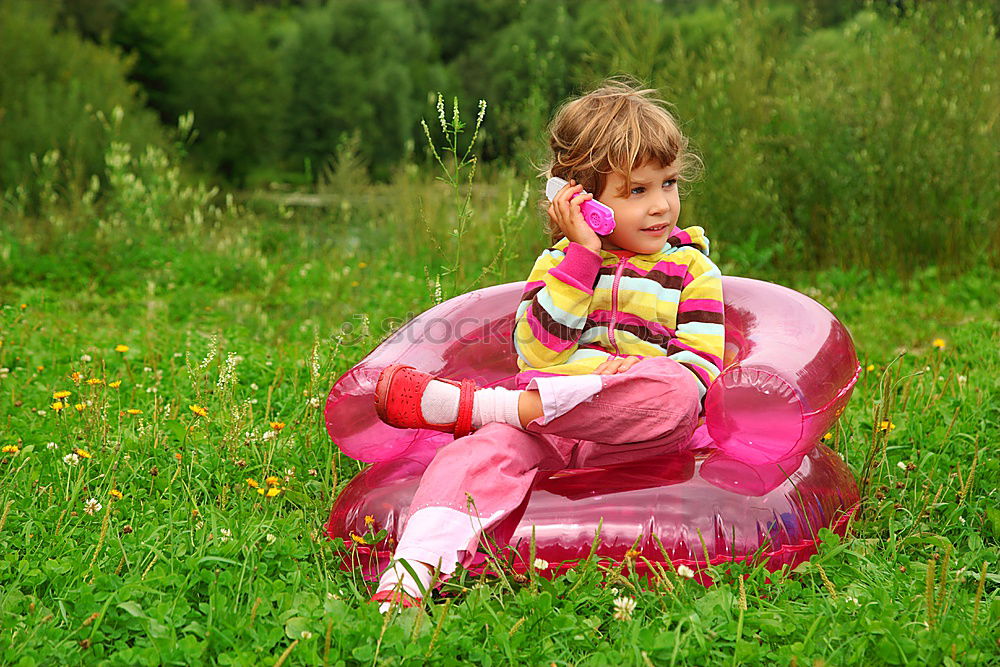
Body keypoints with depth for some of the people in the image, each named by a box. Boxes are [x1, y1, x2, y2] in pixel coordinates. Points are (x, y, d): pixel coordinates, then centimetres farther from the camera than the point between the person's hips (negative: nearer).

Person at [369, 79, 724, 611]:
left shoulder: (690, 268, 13)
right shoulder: (559, 261, 14)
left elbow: (700, 371, 4)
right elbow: (536, 354, -4)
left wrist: (648, 385, -17)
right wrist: (583, 255, -7)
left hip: (637, 437, -1)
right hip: (546, 425, 1)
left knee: (674, 389, -33)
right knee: (485, 450, -30)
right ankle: (415, 568, -49)